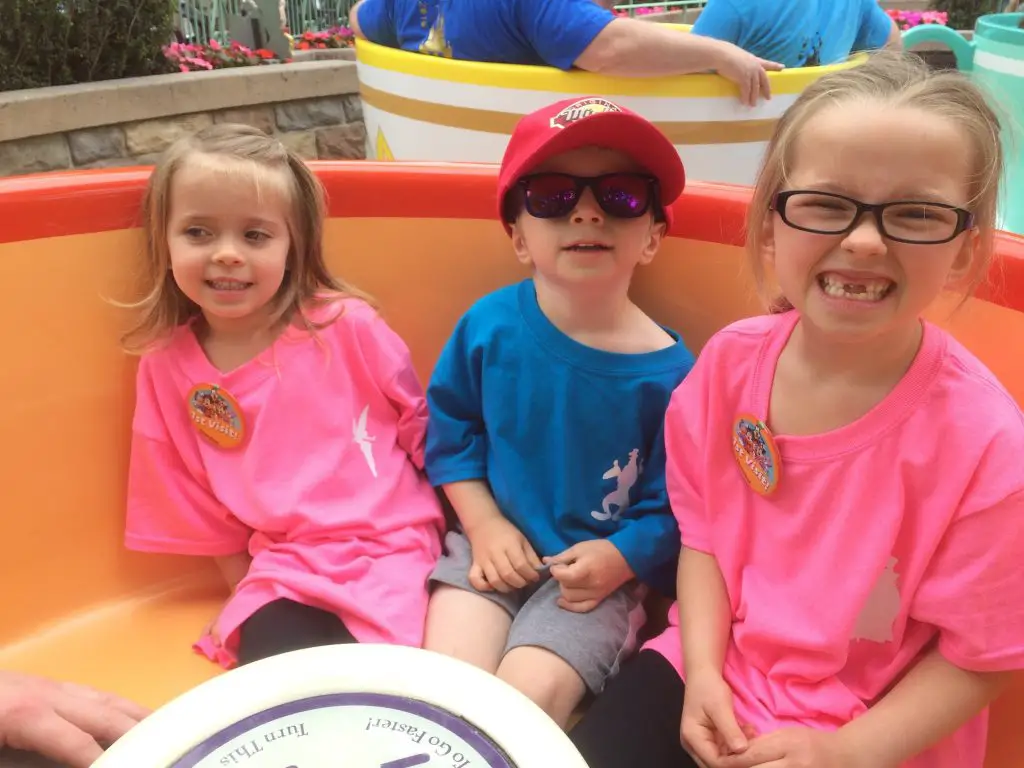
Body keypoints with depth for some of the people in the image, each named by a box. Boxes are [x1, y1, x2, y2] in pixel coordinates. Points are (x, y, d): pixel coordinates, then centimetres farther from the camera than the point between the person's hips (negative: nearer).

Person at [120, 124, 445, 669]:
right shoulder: (167, 368, 2)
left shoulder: (346, 325, -7)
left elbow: (425, 428, 3)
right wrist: (251, 593, 9)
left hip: (394, 547, -2)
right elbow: (202, 511, 10)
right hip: (286, 566, 2)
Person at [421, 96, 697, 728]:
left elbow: (676, 506, -5)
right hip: (491, 550, 2)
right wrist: (485, 524, -4)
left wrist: (620, 558, -19)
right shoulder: (490, 325, -7)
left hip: (599, 573, -2)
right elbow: (451, 431, 6)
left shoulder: (666, 371, -14)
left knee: (529, 697, -18)